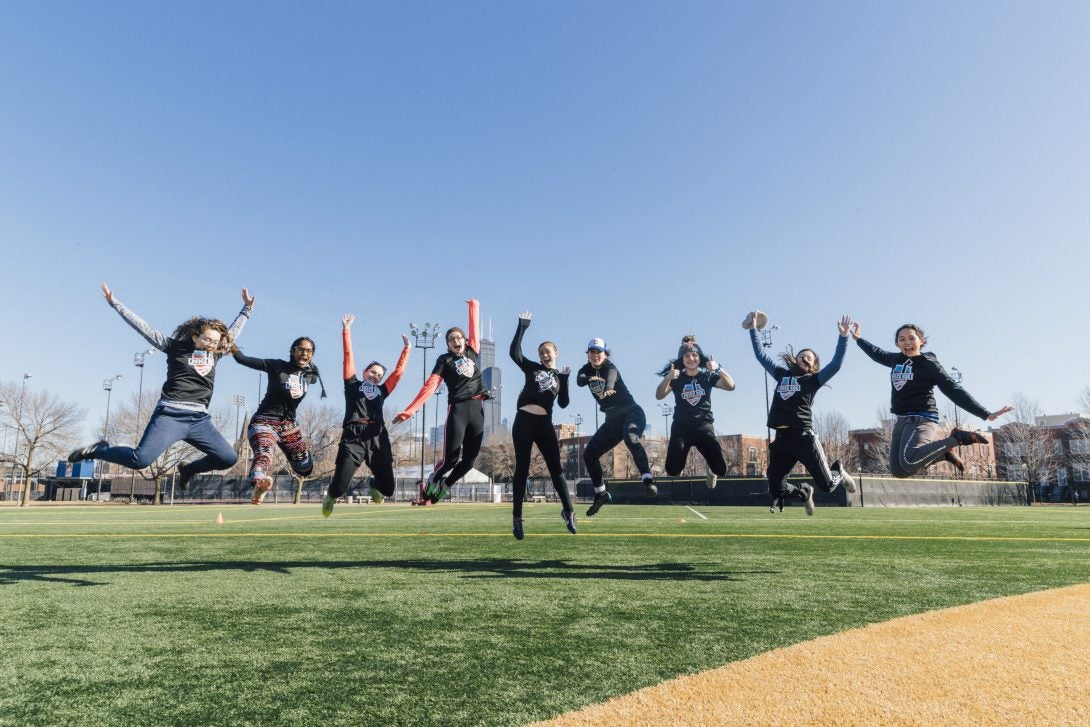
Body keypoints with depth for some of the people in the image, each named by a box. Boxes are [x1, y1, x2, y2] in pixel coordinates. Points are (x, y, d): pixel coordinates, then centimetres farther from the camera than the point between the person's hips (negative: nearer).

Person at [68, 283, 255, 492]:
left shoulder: (216, 353, 15)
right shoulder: (175, 347, 4)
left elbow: (233, 332, 29)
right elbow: (144, 328, 2)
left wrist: (247, 310, 33)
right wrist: (115, 303, 1)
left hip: (199, 419, 5)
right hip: (170, 415, -5)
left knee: (228, 458, -5)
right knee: (140, 460, -20)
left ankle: (188, 470, 25)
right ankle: (98, 450, 12)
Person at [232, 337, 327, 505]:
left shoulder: (310, 375, 5)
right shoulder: (277, 366, -8)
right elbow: (242, 359, -13)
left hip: (289, 425, 6)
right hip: (264, 422, -6)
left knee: (305, 466, 14)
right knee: (263, 454, -36)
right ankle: (259, 484, -66)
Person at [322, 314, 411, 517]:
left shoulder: (382, 391, 25)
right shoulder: (353, 384, 19)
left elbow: (399, 372, 27)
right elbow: (348, 356, 16)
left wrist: (406, 349, 32)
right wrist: (346, 329, 14)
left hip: (378, 437, 3)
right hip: (353, 436, -3)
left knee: (388, 488, -1)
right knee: (340, 486, -10)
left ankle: (374, 485, 39)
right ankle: (331, 495, 31)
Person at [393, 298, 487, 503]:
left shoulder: (472, 352, 16)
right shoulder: (444, 360, 4)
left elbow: (474, 326, 24)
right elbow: (430, 386, -5)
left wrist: (474, 305, 32)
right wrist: (409, 410, -14)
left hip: (477, 409, 4)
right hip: (457, 409, -4)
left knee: (469, 460, 4)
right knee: (451, 457, -10)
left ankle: (445, 485, 27)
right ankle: (433, 480, 21)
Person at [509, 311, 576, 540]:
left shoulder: (559, 376, 15)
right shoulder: (532, 368, 13)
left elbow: (563, 403, 6)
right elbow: (514, 352, -2)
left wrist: (564, 379, -3)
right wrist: (522, 327, -2)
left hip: (544, 423, 1)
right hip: (524, 420, -1)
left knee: (556, 468, 1)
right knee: (522, 469, 1)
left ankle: (568, 511, 12)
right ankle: (516, 518, 6)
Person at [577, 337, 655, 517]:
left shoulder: (610, 367, -12)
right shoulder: (587, 369, 3)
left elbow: (611, 379, -37)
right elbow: (579, 380, -20)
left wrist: (607, 389, -61)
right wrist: (590, 378, -44)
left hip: (631, 413, -6)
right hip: (612, 420, 6)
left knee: (630, 437, -38)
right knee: (589, 454, 3)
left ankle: (648, 479, -45)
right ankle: (601, 494, 18)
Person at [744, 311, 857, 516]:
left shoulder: (813, 380, 8)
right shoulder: (782, 374, 19)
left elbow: (836, 364, -5)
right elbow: (760, 355, 25)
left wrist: (843, 336, -11)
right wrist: (753, 329, 24)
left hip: (804, 437, -3)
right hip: (782, 439, 4)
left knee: (826, 485, 0)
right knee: (775, 488, 0)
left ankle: (839, 472, 39)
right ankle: (804, 492, 34)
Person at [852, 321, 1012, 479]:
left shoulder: (929, 364, -7)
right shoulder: (896, 359, 10)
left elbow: (954, 390, -10)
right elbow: (878, 354, 32)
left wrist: (986, 414, -15)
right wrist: (858, 338, 40)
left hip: (921, 419, -7)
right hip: (901, 420, 7)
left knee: (908, 463, -33)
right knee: (898, 471, 4)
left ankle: (957, 438, -14)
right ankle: (943, 451, 19)